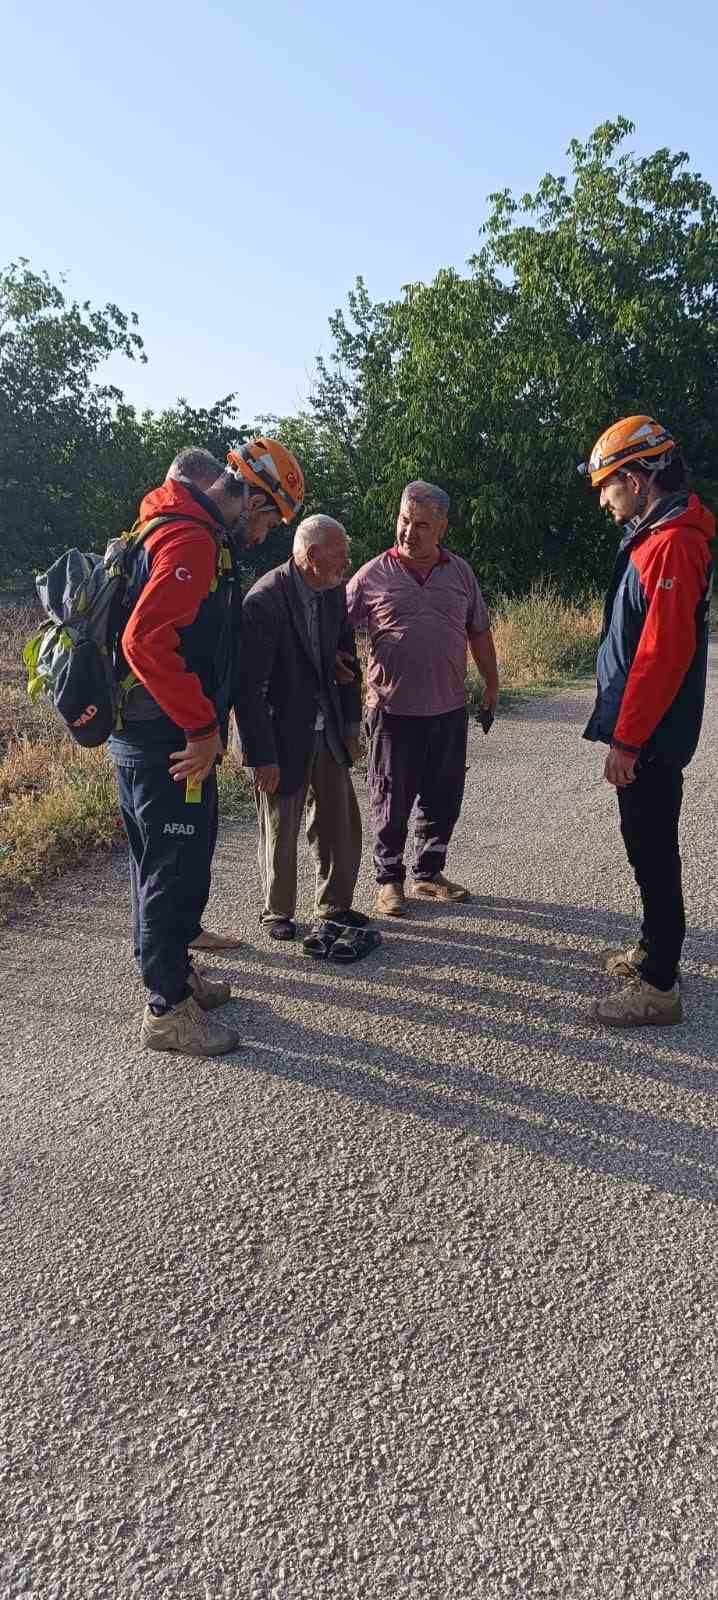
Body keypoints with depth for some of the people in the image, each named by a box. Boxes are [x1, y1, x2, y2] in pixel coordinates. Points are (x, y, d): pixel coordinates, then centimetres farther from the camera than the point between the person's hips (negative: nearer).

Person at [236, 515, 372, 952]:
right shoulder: (264, 600, -21)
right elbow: (249, 687, -21)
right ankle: (278, 912, 28)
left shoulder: (334, 592, 1)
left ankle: (335, 904, 31)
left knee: (342, 824, 13)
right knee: (281, 830, 8)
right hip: (284, 735, -6)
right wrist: (262, 756, -20)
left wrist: (352, 727, 10)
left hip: (328, 732, 7)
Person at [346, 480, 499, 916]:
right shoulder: (373, 576, -3)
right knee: (392, 799, 5)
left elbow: (479, 632, 15)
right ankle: (389, 880, 20)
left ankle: (429, 874, 28)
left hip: (449, 708, 4)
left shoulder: (460, 572, 7)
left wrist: (492, 684, 16)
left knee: (444, 797, 12)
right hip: (394, 709, -3)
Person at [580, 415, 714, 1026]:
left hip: (649, 736, -10)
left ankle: (659, 986, 8)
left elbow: (664, 653, -24)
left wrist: (627, 740, -21)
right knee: (647, 843, 18)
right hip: (644, 730, 10)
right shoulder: (656, 536, 13)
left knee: (651, 849, -2)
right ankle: (655, 949, 33)